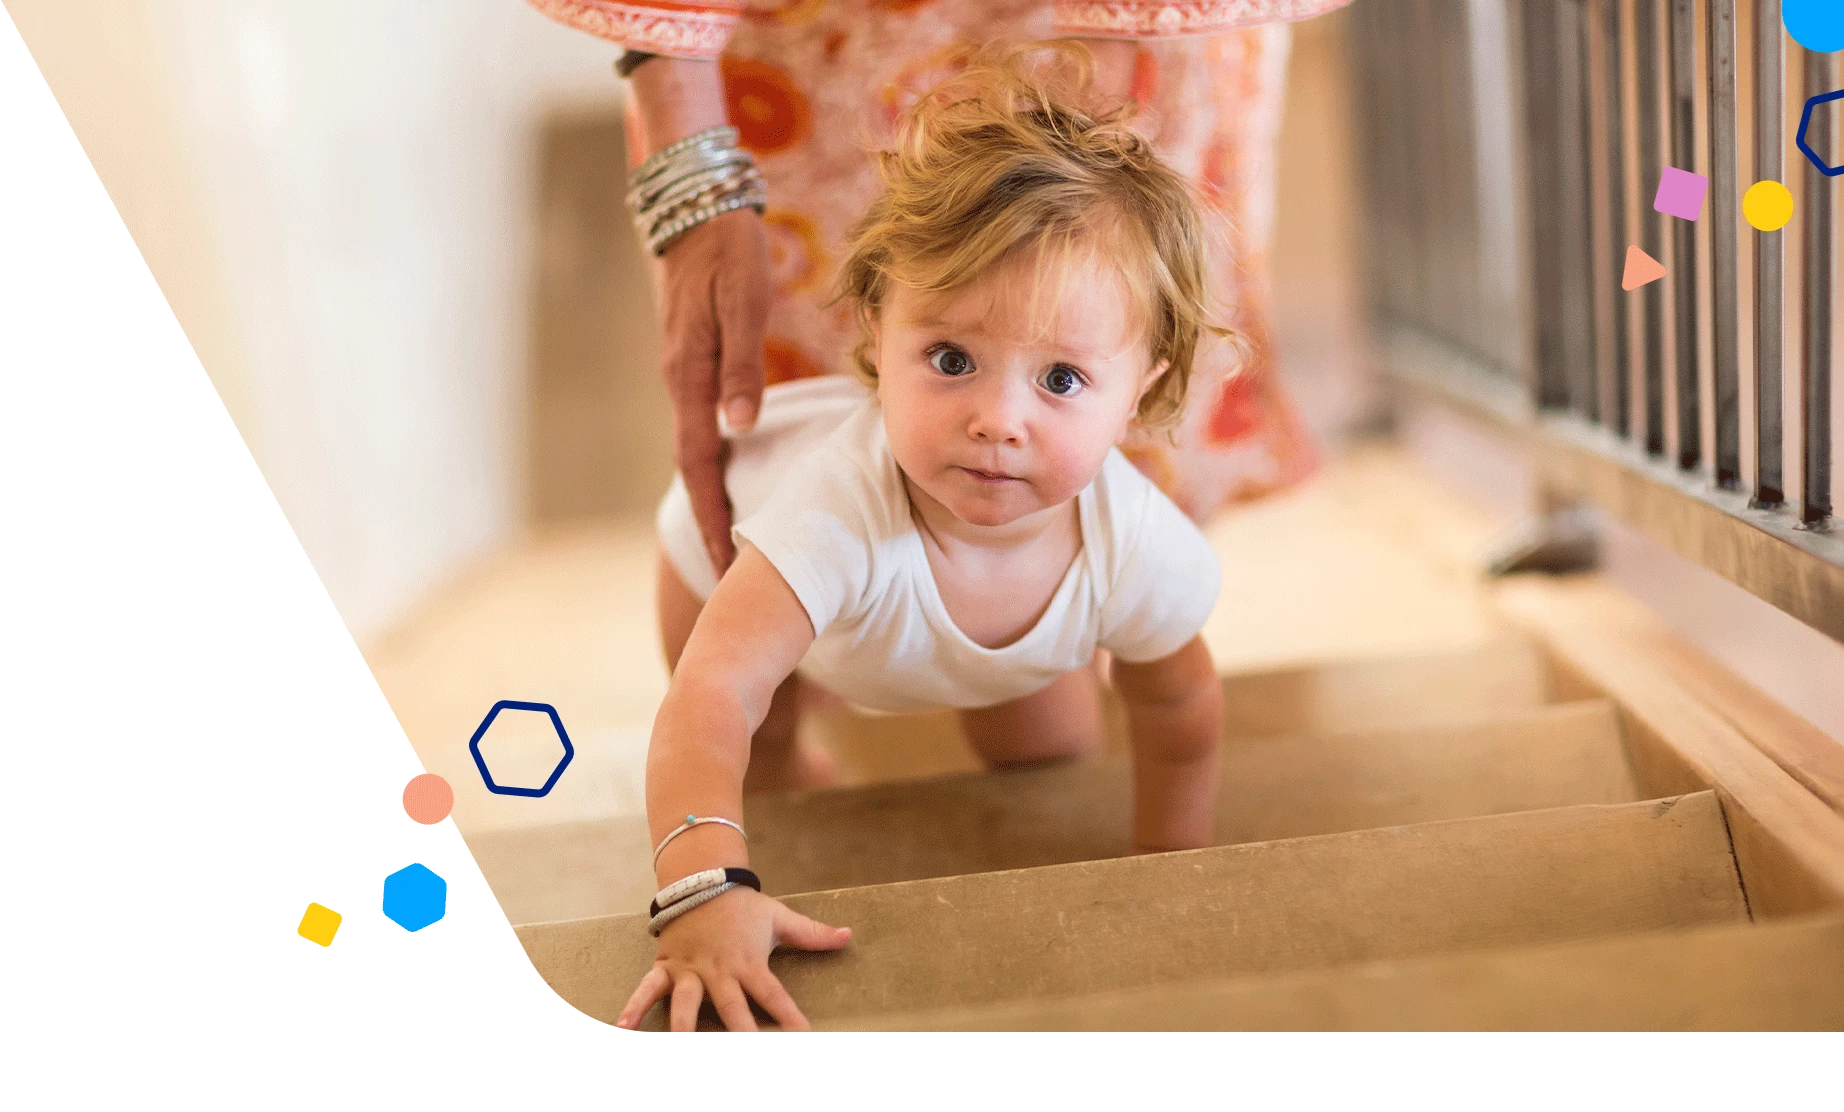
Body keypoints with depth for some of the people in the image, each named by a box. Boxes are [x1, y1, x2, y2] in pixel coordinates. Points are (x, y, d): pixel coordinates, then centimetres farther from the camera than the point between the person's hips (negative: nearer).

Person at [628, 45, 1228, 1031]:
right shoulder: (841, 504, -53)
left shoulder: (1139, 551, -39)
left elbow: (1178, 709, -18)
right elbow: (714, 690, -59)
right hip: (741, 531, -3)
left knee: (1054, 749, 19)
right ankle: (787, 769, 49)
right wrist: (705, 893, -74)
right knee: (759, 766, 14)